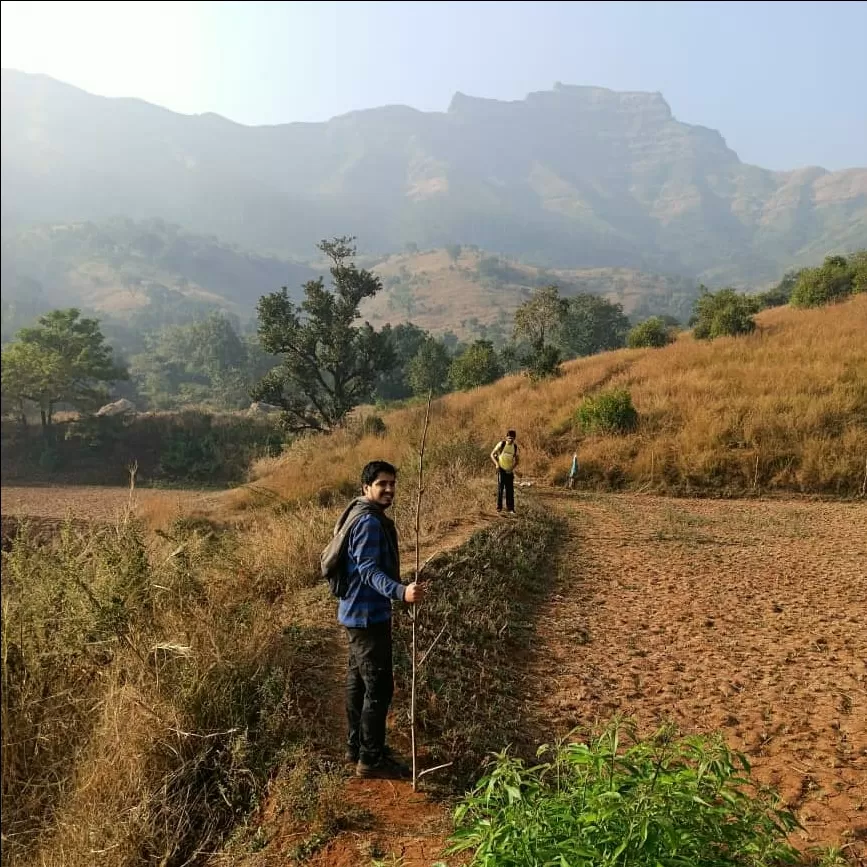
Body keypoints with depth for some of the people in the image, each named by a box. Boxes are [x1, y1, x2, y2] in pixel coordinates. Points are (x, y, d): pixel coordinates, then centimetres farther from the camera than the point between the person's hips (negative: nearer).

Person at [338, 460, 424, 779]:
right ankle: (371, 759, 11)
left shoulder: (362, 515, 12)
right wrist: (401, 592, -47)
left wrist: (396, 591, 33)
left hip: (358, 611, 11)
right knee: (379, 687, -1)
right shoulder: (369, 521, -21)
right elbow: (369, 570, -31)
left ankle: (356, 746, 33)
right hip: (368, 614, -11)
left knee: (358, 681, 19)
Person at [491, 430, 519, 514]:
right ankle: (499, 507, 7)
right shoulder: (501, 444, -5)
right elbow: (492, 454, -2)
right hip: (501, 469, -3)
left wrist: (513, 468, -3)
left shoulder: (515, 447, 5)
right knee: (500, 488, -4)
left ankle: (510, 508, 9)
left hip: (509, 471, 3)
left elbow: (516, 460, 14)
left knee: (510, 490, 2)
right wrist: (496, 464, -15)